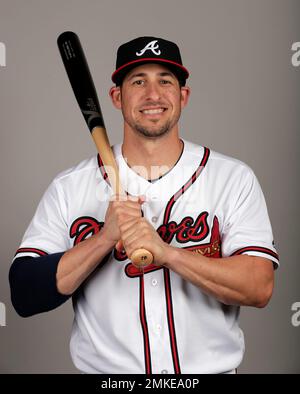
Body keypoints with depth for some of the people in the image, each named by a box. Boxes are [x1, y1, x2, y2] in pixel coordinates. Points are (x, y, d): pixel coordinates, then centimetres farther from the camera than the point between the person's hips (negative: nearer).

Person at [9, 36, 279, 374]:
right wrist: (104, 239, -22)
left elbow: (260, 288, -14)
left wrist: (167, 252, -26)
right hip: (104, 368, 0)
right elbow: (23, 297, -10)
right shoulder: (69, 187, -5)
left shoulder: (234, 178, -6)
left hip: (212, 367, 0)